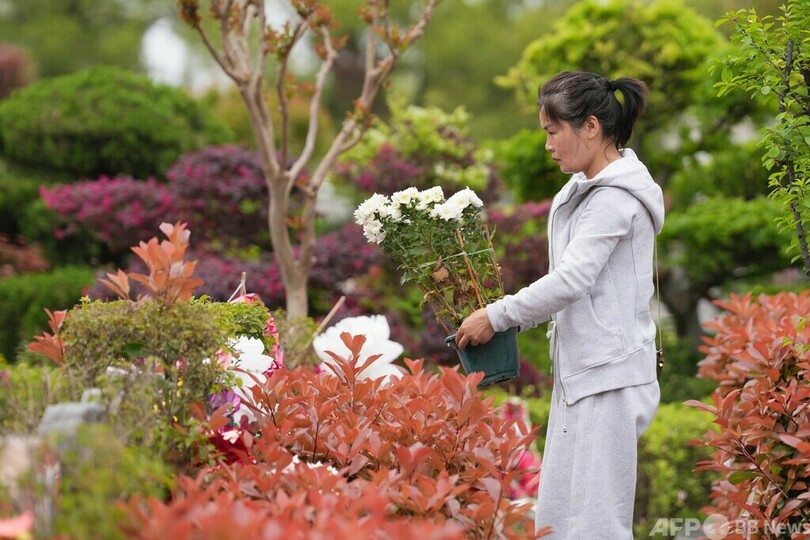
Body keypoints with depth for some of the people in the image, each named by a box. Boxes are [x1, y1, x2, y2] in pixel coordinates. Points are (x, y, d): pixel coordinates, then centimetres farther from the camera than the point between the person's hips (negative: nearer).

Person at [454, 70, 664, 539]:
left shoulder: (614, 198, -15)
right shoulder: (586, 190, 15)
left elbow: (570, 280, -20)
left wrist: (497, 316, -10)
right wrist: (515, 318, 8)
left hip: (608, 377, -10)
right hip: (579, 372, 10)